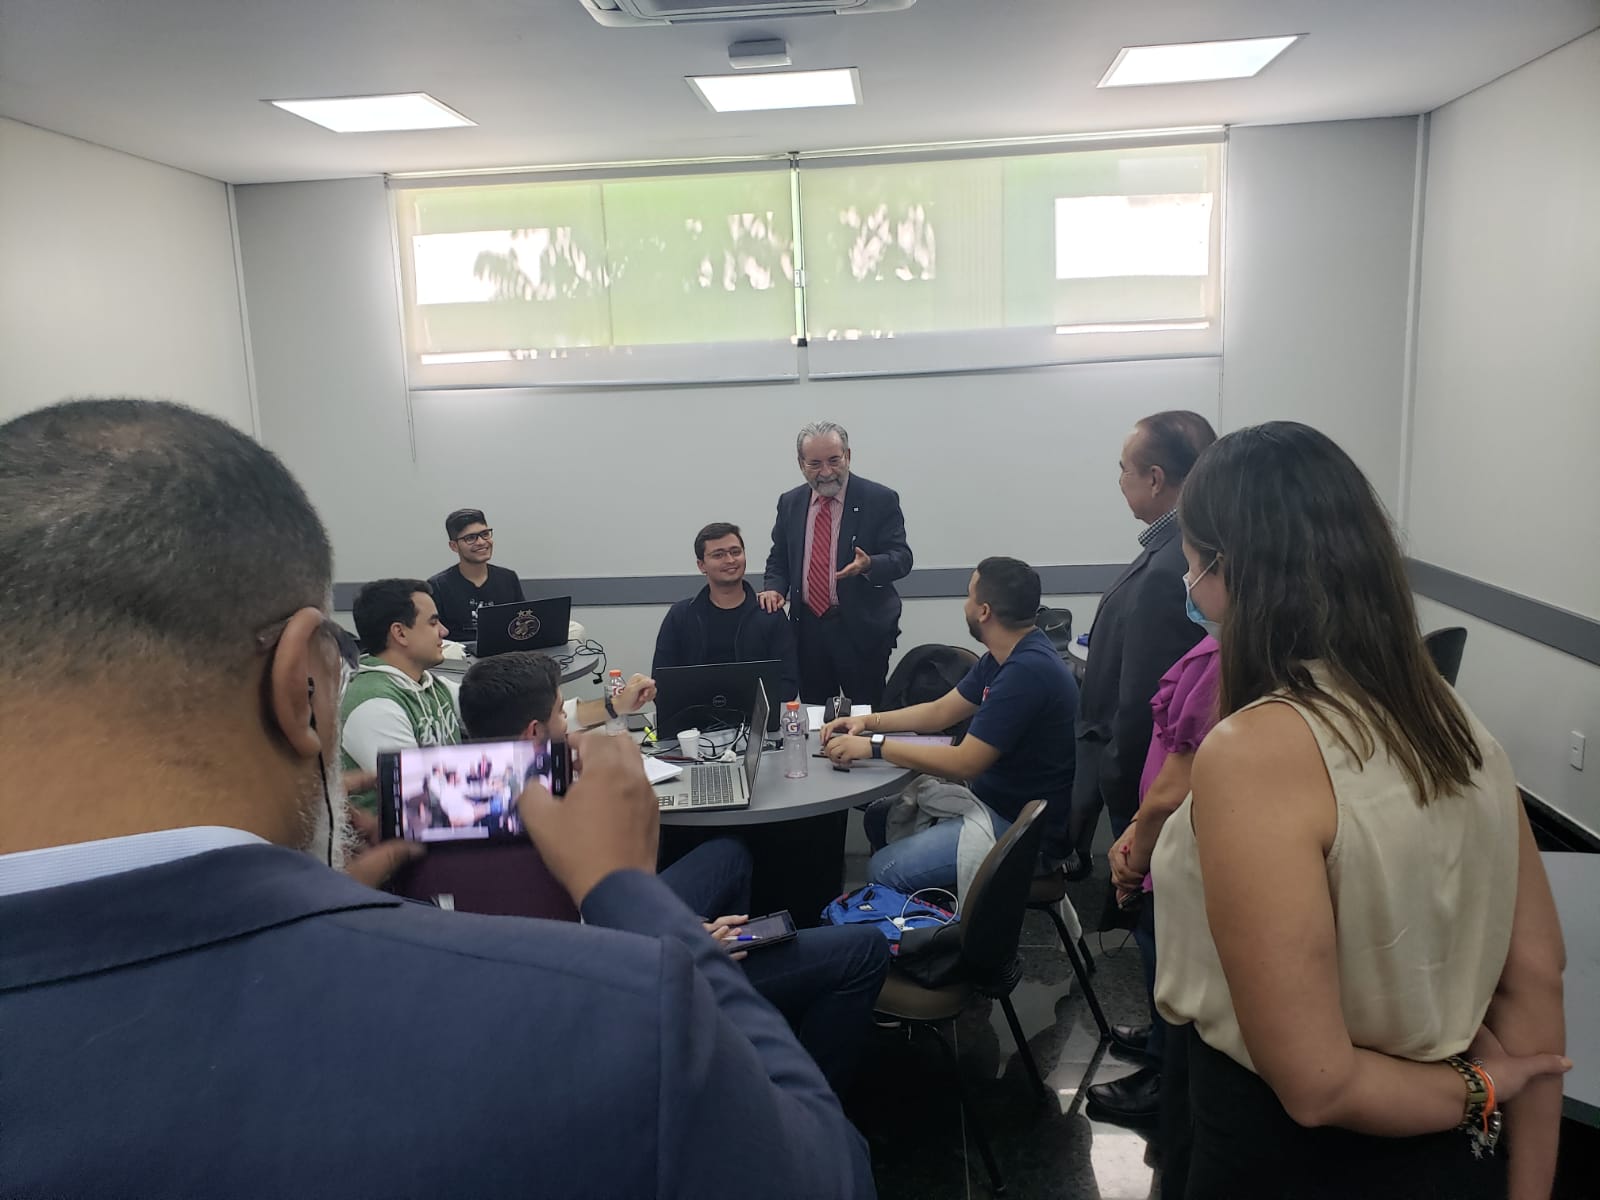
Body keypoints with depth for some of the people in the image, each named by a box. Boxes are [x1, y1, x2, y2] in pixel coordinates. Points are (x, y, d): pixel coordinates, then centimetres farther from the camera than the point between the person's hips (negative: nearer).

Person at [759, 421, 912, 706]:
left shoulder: (880, 499, -5)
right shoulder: (790, 503, 8)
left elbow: (901, 557, -8)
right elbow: (778, 559, 15)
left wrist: (869, 565, -29)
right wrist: (774, 588, -5)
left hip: (862, 630, -4)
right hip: (807, 629, 4)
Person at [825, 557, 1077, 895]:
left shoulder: (1028, 670, -27)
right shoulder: (1004, 658, 6)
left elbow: (964, 763, -26)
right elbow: (940, 712, 14)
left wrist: (874, 746, -20)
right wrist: (868, 722, 3)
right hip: (994, 797, 10)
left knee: (883, 871, -14)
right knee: (880, 816, 15)